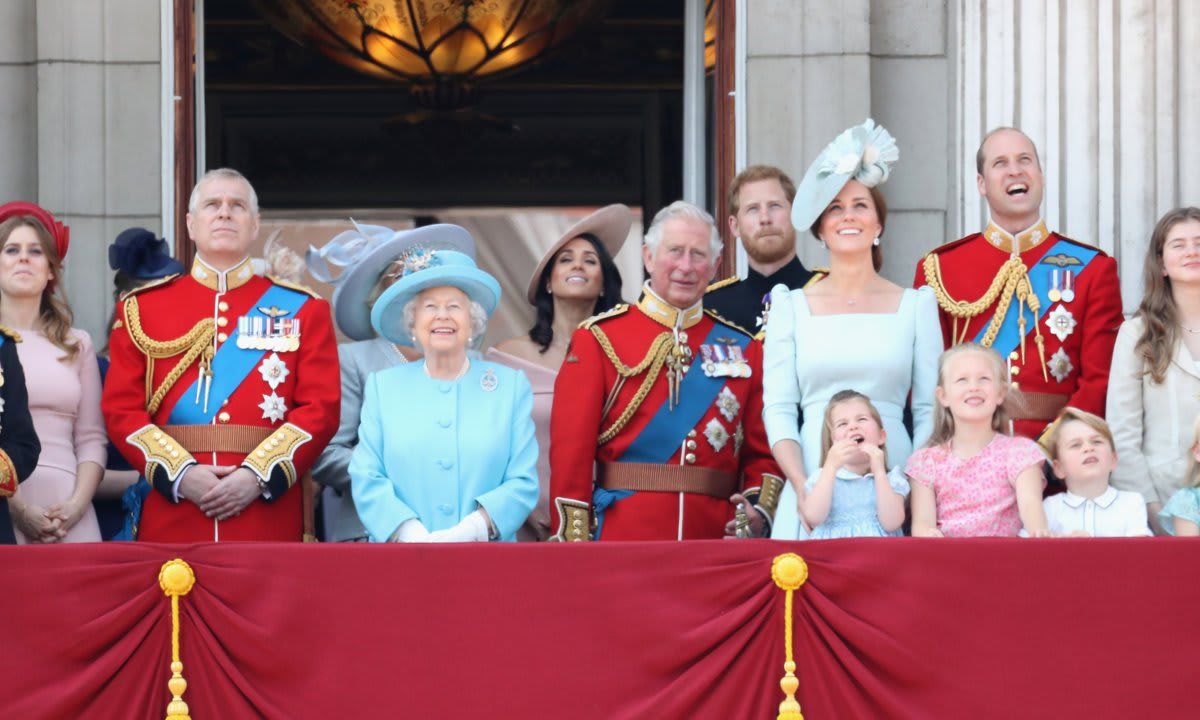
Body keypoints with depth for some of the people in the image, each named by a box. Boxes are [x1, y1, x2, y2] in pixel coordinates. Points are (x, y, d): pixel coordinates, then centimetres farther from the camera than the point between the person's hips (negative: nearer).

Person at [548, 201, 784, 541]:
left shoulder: (743, 348, 12)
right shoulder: (598, 340, 3)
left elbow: (761, 452, 13)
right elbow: (570, 452, -3)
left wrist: (759, 511, -7)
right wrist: (574, 550, -11)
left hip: (714, 538, 3)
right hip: (622, 539, -3)